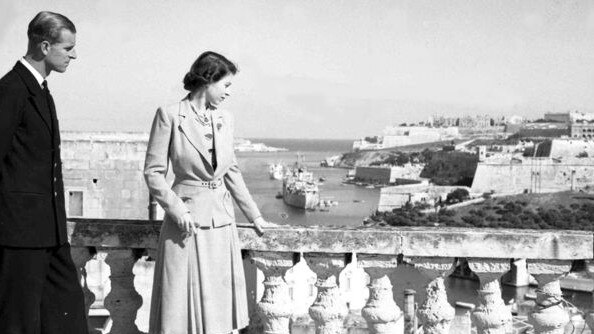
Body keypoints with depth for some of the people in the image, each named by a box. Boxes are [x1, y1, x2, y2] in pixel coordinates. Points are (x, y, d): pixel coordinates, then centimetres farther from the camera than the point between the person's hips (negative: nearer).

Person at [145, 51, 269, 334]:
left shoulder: (225, 119, 8)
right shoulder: (169, 116, -7)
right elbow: (153, 172, -6)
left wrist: (254, 215, 20)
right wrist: (176, 210, -17)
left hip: (221, 221, 5)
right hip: (188, 221, -5)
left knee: (218, 304, 7)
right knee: (184, 305, -1)